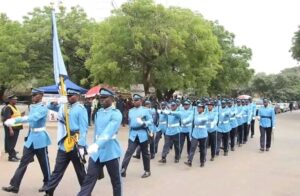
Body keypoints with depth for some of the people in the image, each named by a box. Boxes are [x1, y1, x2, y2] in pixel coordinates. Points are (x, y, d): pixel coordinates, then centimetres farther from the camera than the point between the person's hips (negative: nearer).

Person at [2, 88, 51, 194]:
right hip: (31, 137, 7)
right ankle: (14, 185, 7)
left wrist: (15, 120, -38)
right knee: (23, 162, 4)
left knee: (44, 163, 6)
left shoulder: (43, 108, -17)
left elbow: (32, 118, -32)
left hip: (40, 138, -7)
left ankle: (47, 183, 23)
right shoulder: (32, 106, 10)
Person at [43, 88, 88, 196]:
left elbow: (83, 129, -13)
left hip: (75, 145, -5)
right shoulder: (63, 106, 10)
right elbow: (50, 106, 24)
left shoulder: (81, 109, -9)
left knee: (80, 172, 9)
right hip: (63, 145, 5)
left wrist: (81, 145, -19)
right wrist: (53, 102, 0)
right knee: (57, 170, 10)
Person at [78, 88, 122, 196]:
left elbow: (108, 131, -28)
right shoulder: (98, 113, 10)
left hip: (110, 152, -5)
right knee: (89, 180, 0)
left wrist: (97, 145, -41)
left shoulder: (116, 114, -12)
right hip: (96, 152, 5)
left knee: (115, 181, 10)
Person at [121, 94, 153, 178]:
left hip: (142, 134, -3)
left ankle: (147, 171, 21)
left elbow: (151, 121, -6)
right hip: (133, 135, 3)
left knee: (145, 153, 8)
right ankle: (123, 170, -11)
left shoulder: (145, 110, -4)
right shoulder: (131, 111, 10)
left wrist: (143, 123, -23)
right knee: (129, 152, -8)